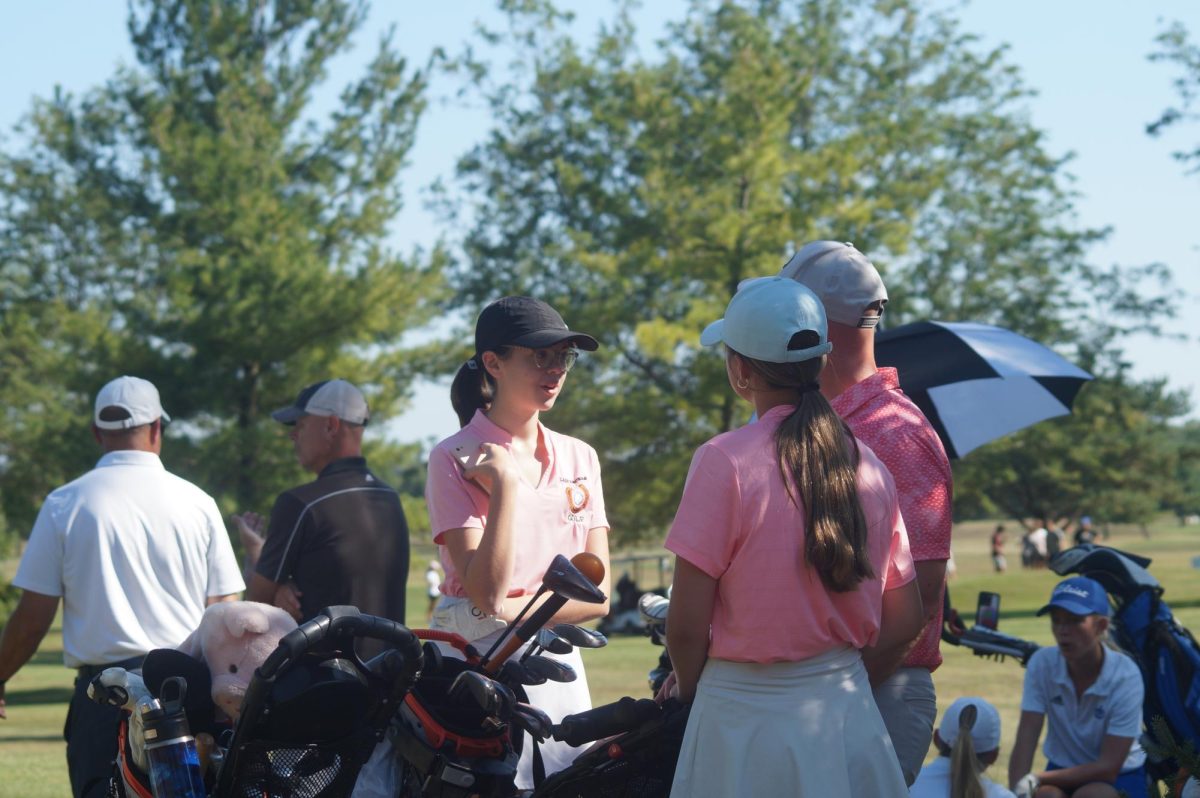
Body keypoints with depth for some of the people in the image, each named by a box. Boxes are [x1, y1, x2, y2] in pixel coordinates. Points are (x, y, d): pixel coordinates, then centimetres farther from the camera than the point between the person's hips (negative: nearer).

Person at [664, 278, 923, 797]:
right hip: (850, 712, 5)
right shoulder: (870, 469, 3)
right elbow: (904, 621, 7)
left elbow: (687, 626, -12)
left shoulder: (724, 462, -12)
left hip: (746, 715, -5)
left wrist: (688, 690, 6)